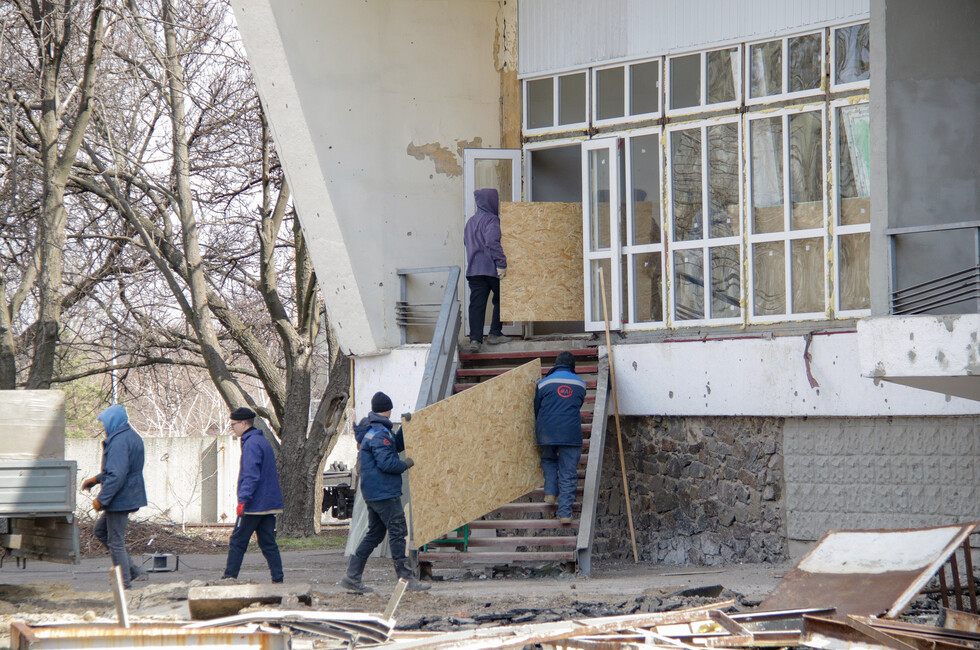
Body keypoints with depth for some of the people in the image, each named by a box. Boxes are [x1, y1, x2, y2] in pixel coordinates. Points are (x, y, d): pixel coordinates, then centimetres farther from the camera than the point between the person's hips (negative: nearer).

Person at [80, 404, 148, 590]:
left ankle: (124, 584, 5)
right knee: (101, 530, 22)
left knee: (115, 541, -1)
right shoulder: (132, 437, 12)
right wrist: (96, 479, 25)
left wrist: (101, 499, -20)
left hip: (120, 499, -11)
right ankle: (133, 570, 18)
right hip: (129, 496, 11)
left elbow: (117, 475, -27)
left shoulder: (119, 441, -21)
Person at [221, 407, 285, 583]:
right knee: (268, 543, 7)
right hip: (270, 503, 9)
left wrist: (243, 500, -25)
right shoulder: (263, 441, 17)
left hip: (254, 505, -9)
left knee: (237, 542, 0)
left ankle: (229, 577, 3)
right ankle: (278, 580, 1)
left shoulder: (251, 444, -13)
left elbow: (251, 476, -22)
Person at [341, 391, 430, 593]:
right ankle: (406, 578, -7)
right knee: (397, 532, -7)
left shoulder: (370, 430, 16)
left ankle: (352, 577, 13)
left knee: (375, 534, 13)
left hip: (373, 493, 10)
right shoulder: (379, 434, -16)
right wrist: (406, 464, -7)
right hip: (384, 492, -10)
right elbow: (386, 462, -23)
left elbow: (397, 445, 22)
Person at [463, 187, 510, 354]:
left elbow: (466, 242, 24)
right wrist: (501, 263, -24)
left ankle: (475, 339, -11)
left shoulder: (471, 221, 16)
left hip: (473, 270, 6)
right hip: (492, 269, -6)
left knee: (476, 304, -1)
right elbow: (492, 242, -22)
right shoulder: (491, 220, -10)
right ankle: (495, 334, 14)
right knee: (500, 300, 13)